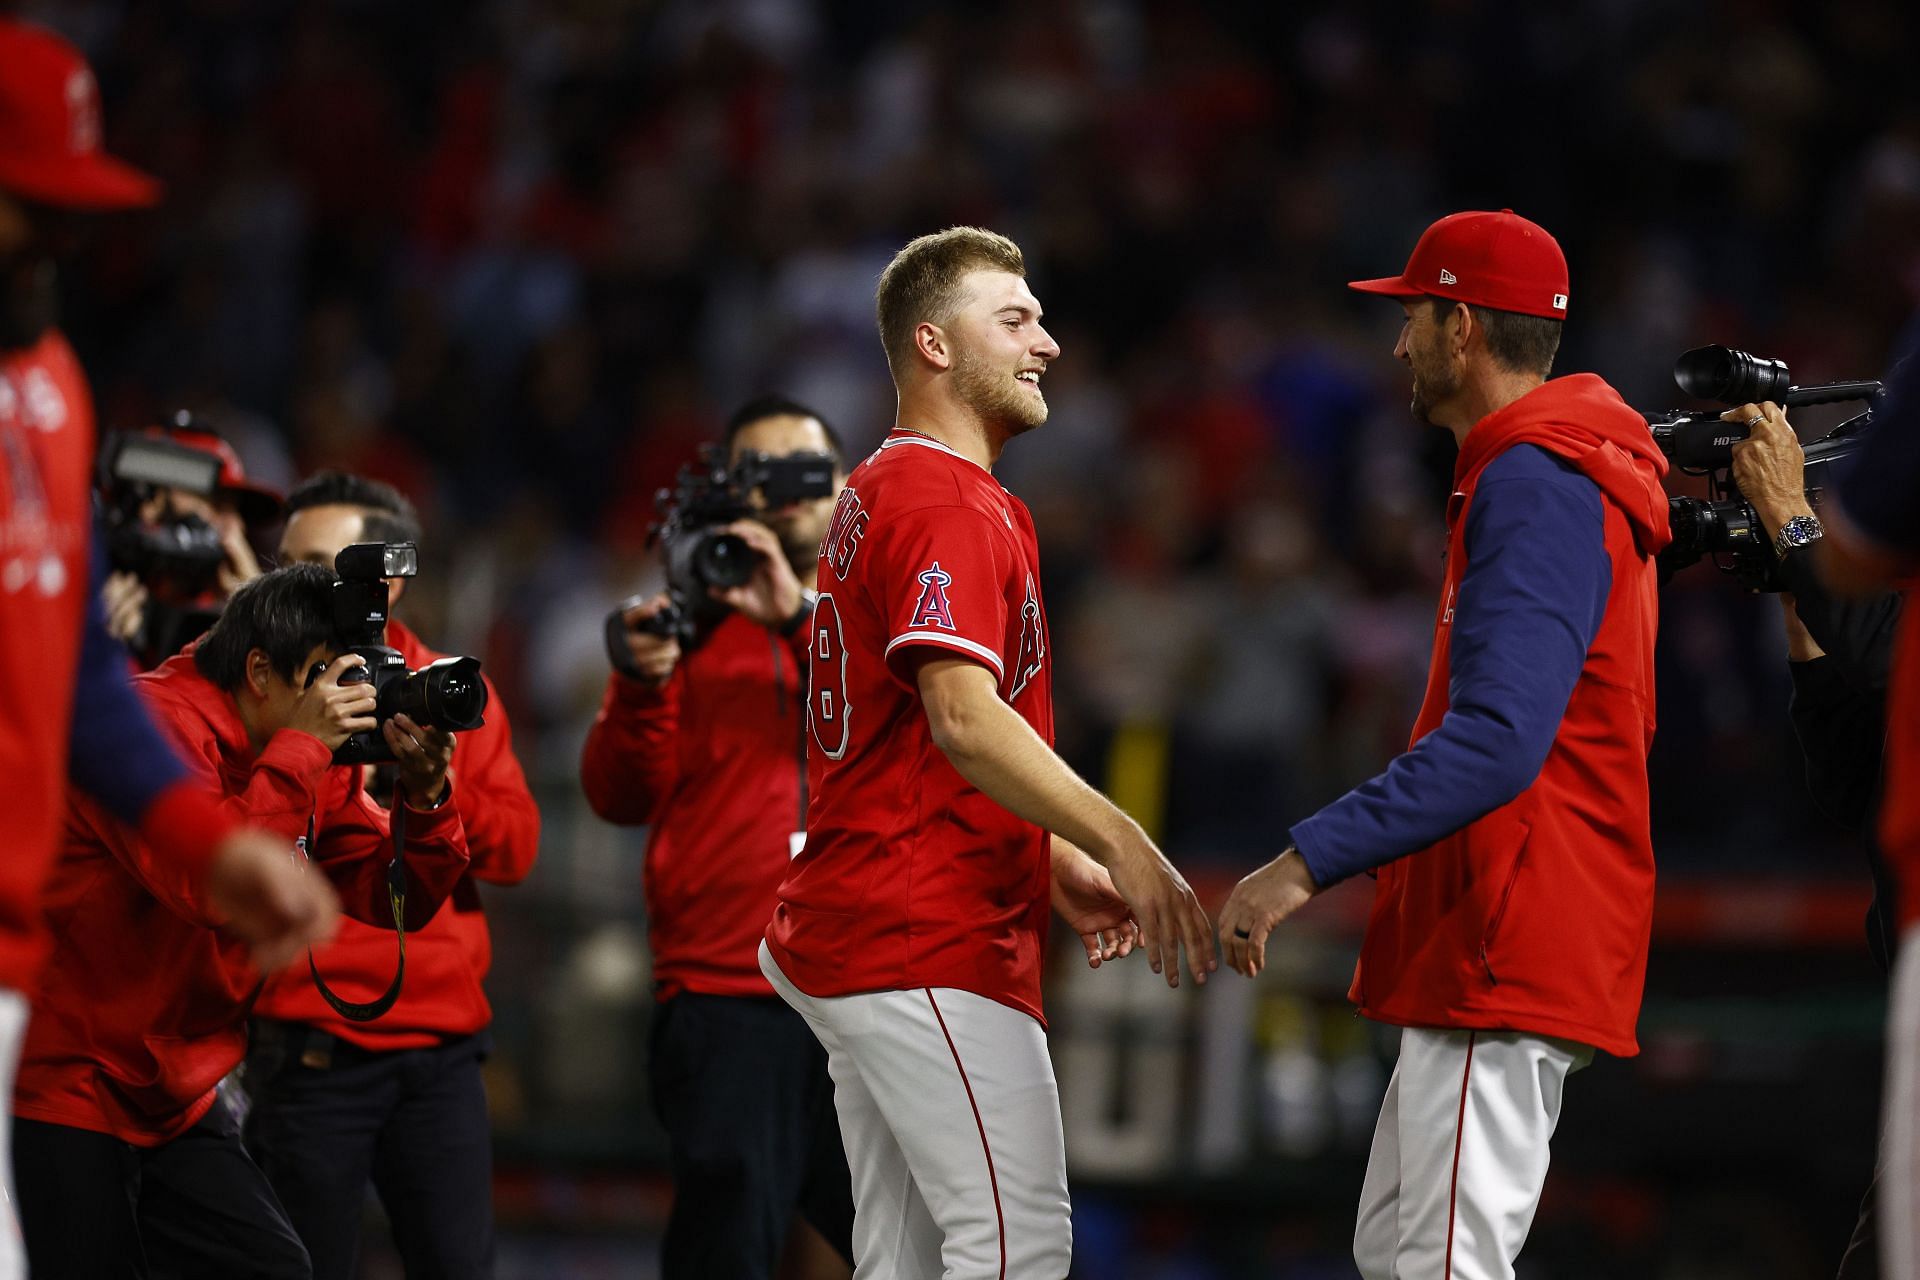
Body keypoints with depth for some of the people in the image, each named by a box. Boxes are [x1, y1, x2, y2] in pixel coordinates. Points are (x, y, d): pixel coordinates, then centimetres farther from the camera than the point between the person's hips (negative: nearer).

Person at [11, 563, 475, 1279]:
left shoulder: (305, 761, 7)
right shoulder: (157, 724, -19)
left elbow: (394, 901, 5)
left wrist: (425, 793, -12)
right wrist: (301, 748, -28)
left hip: (175, 1104, 8)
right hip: (64, 1097, -8)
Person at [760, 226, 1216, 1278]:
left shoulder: (876, 493, 21)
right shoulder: (949, 503, -13)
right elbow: (964, 719, -26)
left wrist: (1058, 866, 19)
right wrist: (1122, 845, -31)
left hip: (850, 933, 11)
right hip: (928, 947, -11)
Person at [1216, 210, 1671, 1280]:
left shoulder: (1535, 482, -15)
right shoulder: (1560, 473, 21)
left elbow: (1498, 738, -27)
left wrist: (1309, 861, -28)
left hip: (1507, 953, -11)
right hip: (1480, 950, 11)